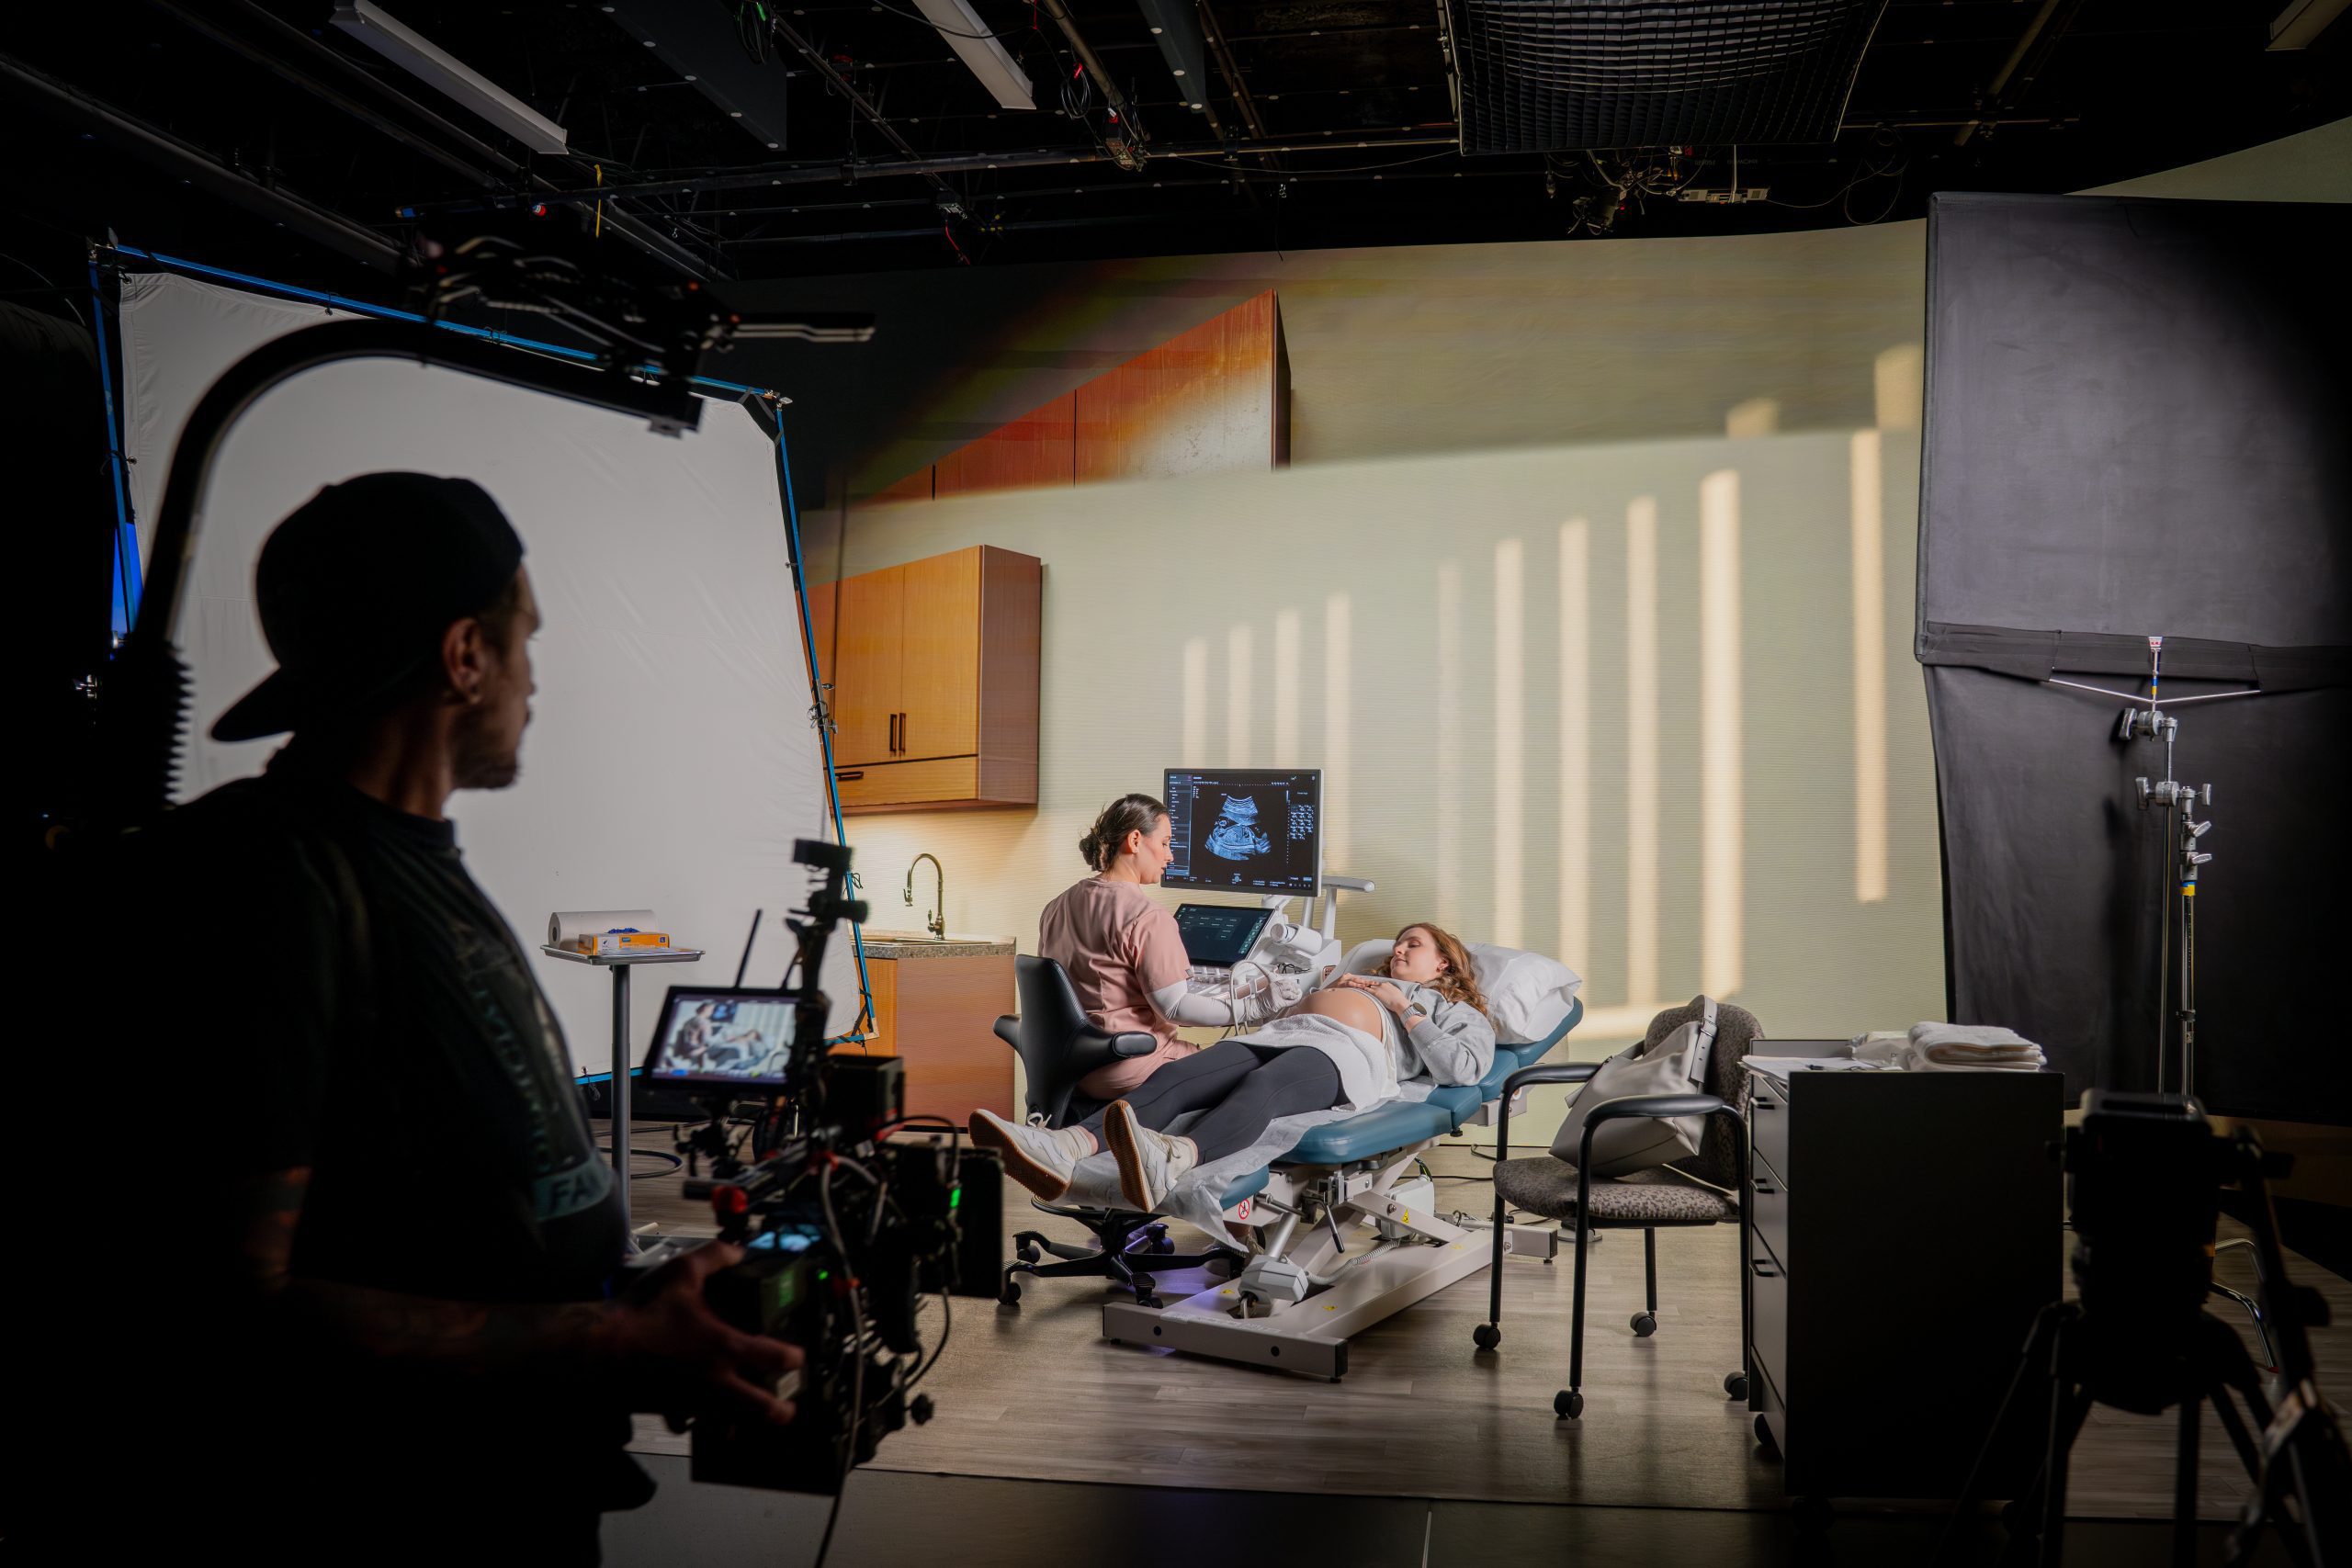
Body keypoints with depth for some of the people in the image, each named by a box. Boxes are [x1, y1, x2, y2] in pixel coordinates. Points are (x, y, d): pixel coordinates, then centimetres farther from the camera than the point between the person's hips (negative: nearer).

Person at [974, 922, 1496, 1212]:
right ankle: (1062, 1151, -55)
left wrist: (1404, 1008, 7)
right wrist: (1323, 991, 23)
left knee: (1261, 1087, -42)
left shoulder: (1457, 1012, 30)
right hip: (1280, 1034, 6)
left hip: (1347, 1052, -6)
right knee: (1173, 1078, -28)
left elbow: (1466, 1068, 5)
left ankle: (1170, 1161, -75)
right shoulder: (1364, 983, 46)